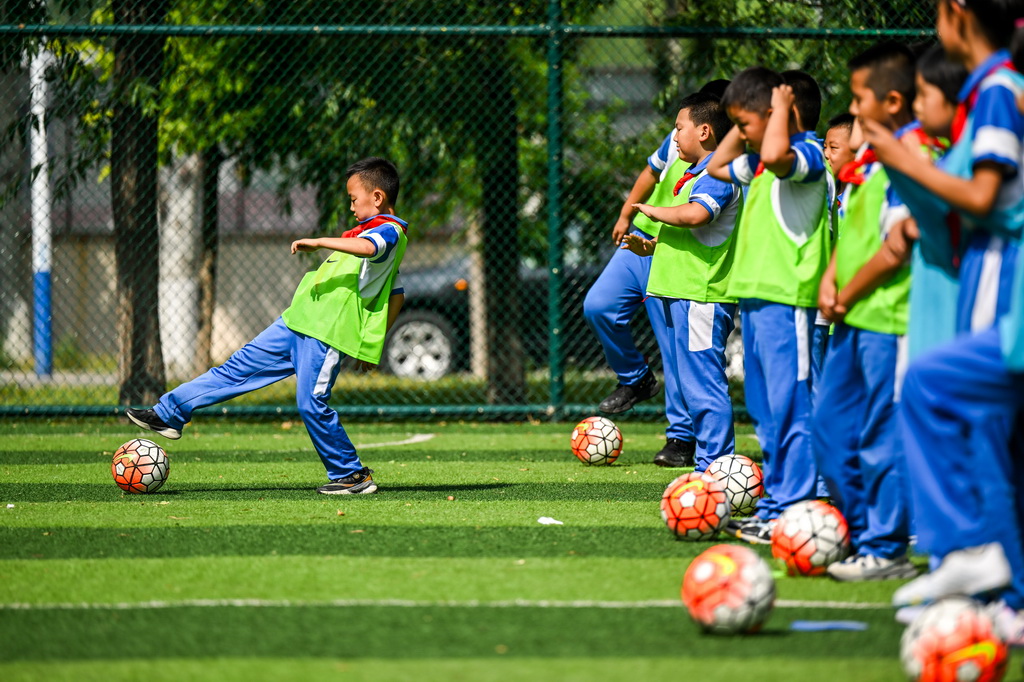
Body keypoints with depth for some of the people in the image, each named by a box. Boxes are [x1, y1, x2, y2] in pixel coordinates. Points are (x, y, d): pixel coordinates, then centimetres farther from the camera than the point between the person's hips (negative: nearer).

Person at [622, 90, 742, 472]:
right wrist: (651, 246, 16)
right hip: (682, 293, 11)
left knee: (703, 384, -11)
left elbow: (695, 215, -31)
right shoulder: (696, 175, 21)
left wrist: (653, 211, -15)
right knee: (691, 386, 13)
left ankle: (716, 465, -11)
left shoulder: (717, 175, -11)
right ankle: (710, 467, 17)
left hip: (701, 297, -11)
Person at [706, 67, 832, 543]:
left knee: (789, 406, -10)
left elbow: (775, 154, -33)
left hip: (786, 298, -10)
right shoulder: (759, 164, 17)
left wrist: (780, 109, -17)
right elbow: (717, 167, 34)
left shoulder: (807, 153, -11)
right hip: (754, 294, 10)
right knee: (764, 410, 13)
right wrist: (741, 125, 21)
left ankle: (793, 509, -10)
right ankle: (776, 502, 18)